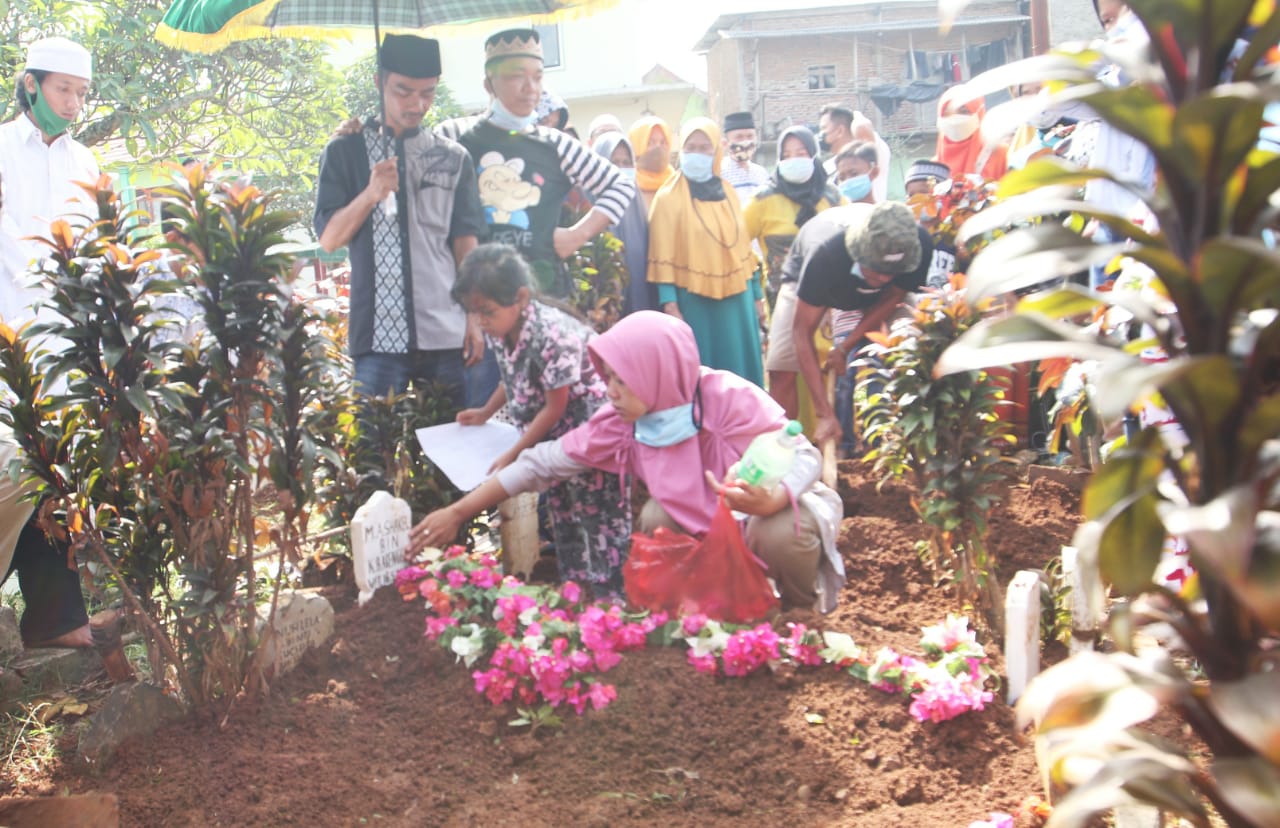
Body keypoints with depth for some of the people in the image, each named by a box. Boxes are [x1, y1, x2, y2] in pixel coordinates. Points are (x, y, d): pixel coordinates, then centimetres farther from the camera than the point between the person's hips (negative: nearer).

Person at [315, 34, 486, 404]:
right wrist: (370, 195, -14)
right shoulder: (346, 151, 7)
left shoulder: (454, 158, 11)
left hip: (447, 332, 2)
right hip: (380, 333, -1)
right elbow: (328, 239, 2)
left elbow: (466, 243, 11)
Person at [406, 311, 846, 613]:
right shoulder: (620, 423, -13)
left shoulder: (728, 400, -28)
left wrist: (769, 499, -49)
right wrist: (457, 513, -13)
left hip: (783, 505, -4)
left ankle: (803, 612, -2)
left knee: (781, 533, -35)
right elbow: (545, 463, -11)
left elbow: (804, 457, -26)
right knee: (656, 519, -22)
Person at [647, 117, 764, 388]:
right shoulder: (669, 197, -3)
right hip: (694, 303, -5)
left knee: (739, 369, 8)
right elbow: (663, 256, -8)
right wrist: (669, 303, -15)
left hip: (736, 300, 5)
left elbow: (743, 247, 16)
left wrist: (757, 295, 15)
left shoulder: (727, 193, 13)